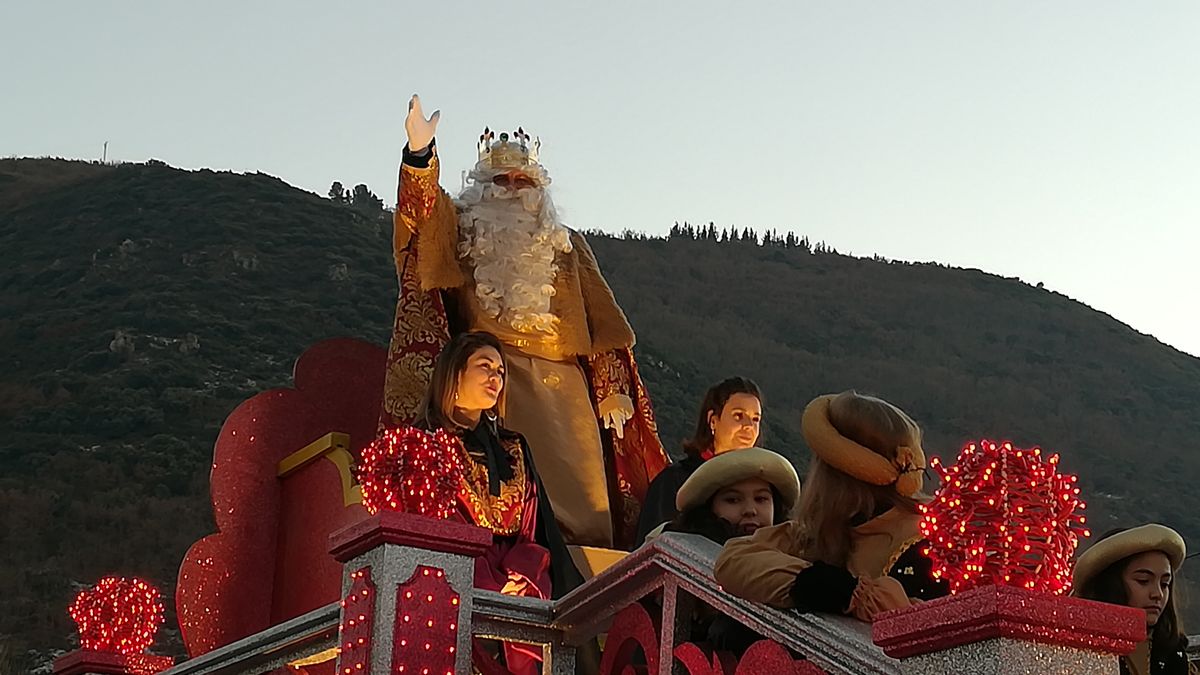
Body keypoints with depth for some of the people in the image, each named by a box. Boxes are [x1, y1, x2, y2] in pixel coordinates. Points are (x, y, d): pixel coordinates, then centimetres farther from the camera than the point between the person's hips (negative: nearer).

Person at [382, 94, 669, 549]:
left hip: (561, 383, 3)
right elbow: (423, 213, -6)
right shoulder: (461, 233, 16)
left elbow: (600, 322, 17)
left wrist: (612, 389, 5)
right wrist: (420, 153, -25)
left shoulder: (566, 246, 23)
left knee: (579, 496, -10)